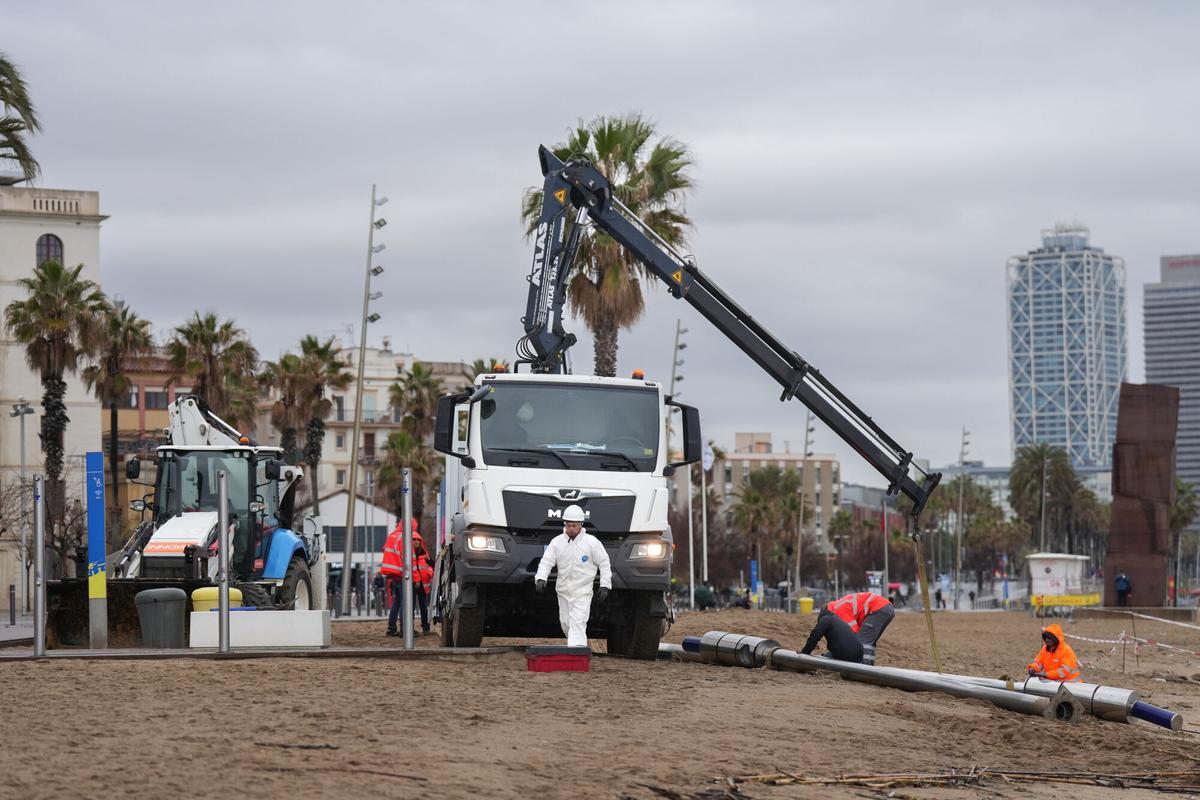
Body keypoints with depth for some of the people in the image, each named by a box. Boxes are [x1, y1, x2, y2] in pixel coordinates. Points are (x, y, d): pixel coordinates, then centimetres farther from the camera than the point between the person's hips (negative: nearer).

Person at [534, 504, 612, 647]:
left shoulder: (592, 542, -5)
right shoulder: (557, 542, 2)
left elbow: (604, 564, 0)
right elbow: (546, 561, -2)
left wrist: (605, 586, -7)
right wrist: (540, 578, -20)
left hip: (582, 592, -4)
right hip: (563, 591, 4)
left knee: (578, 623, -16)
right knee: (565, 623, 12)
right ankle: (580, 644, 34)